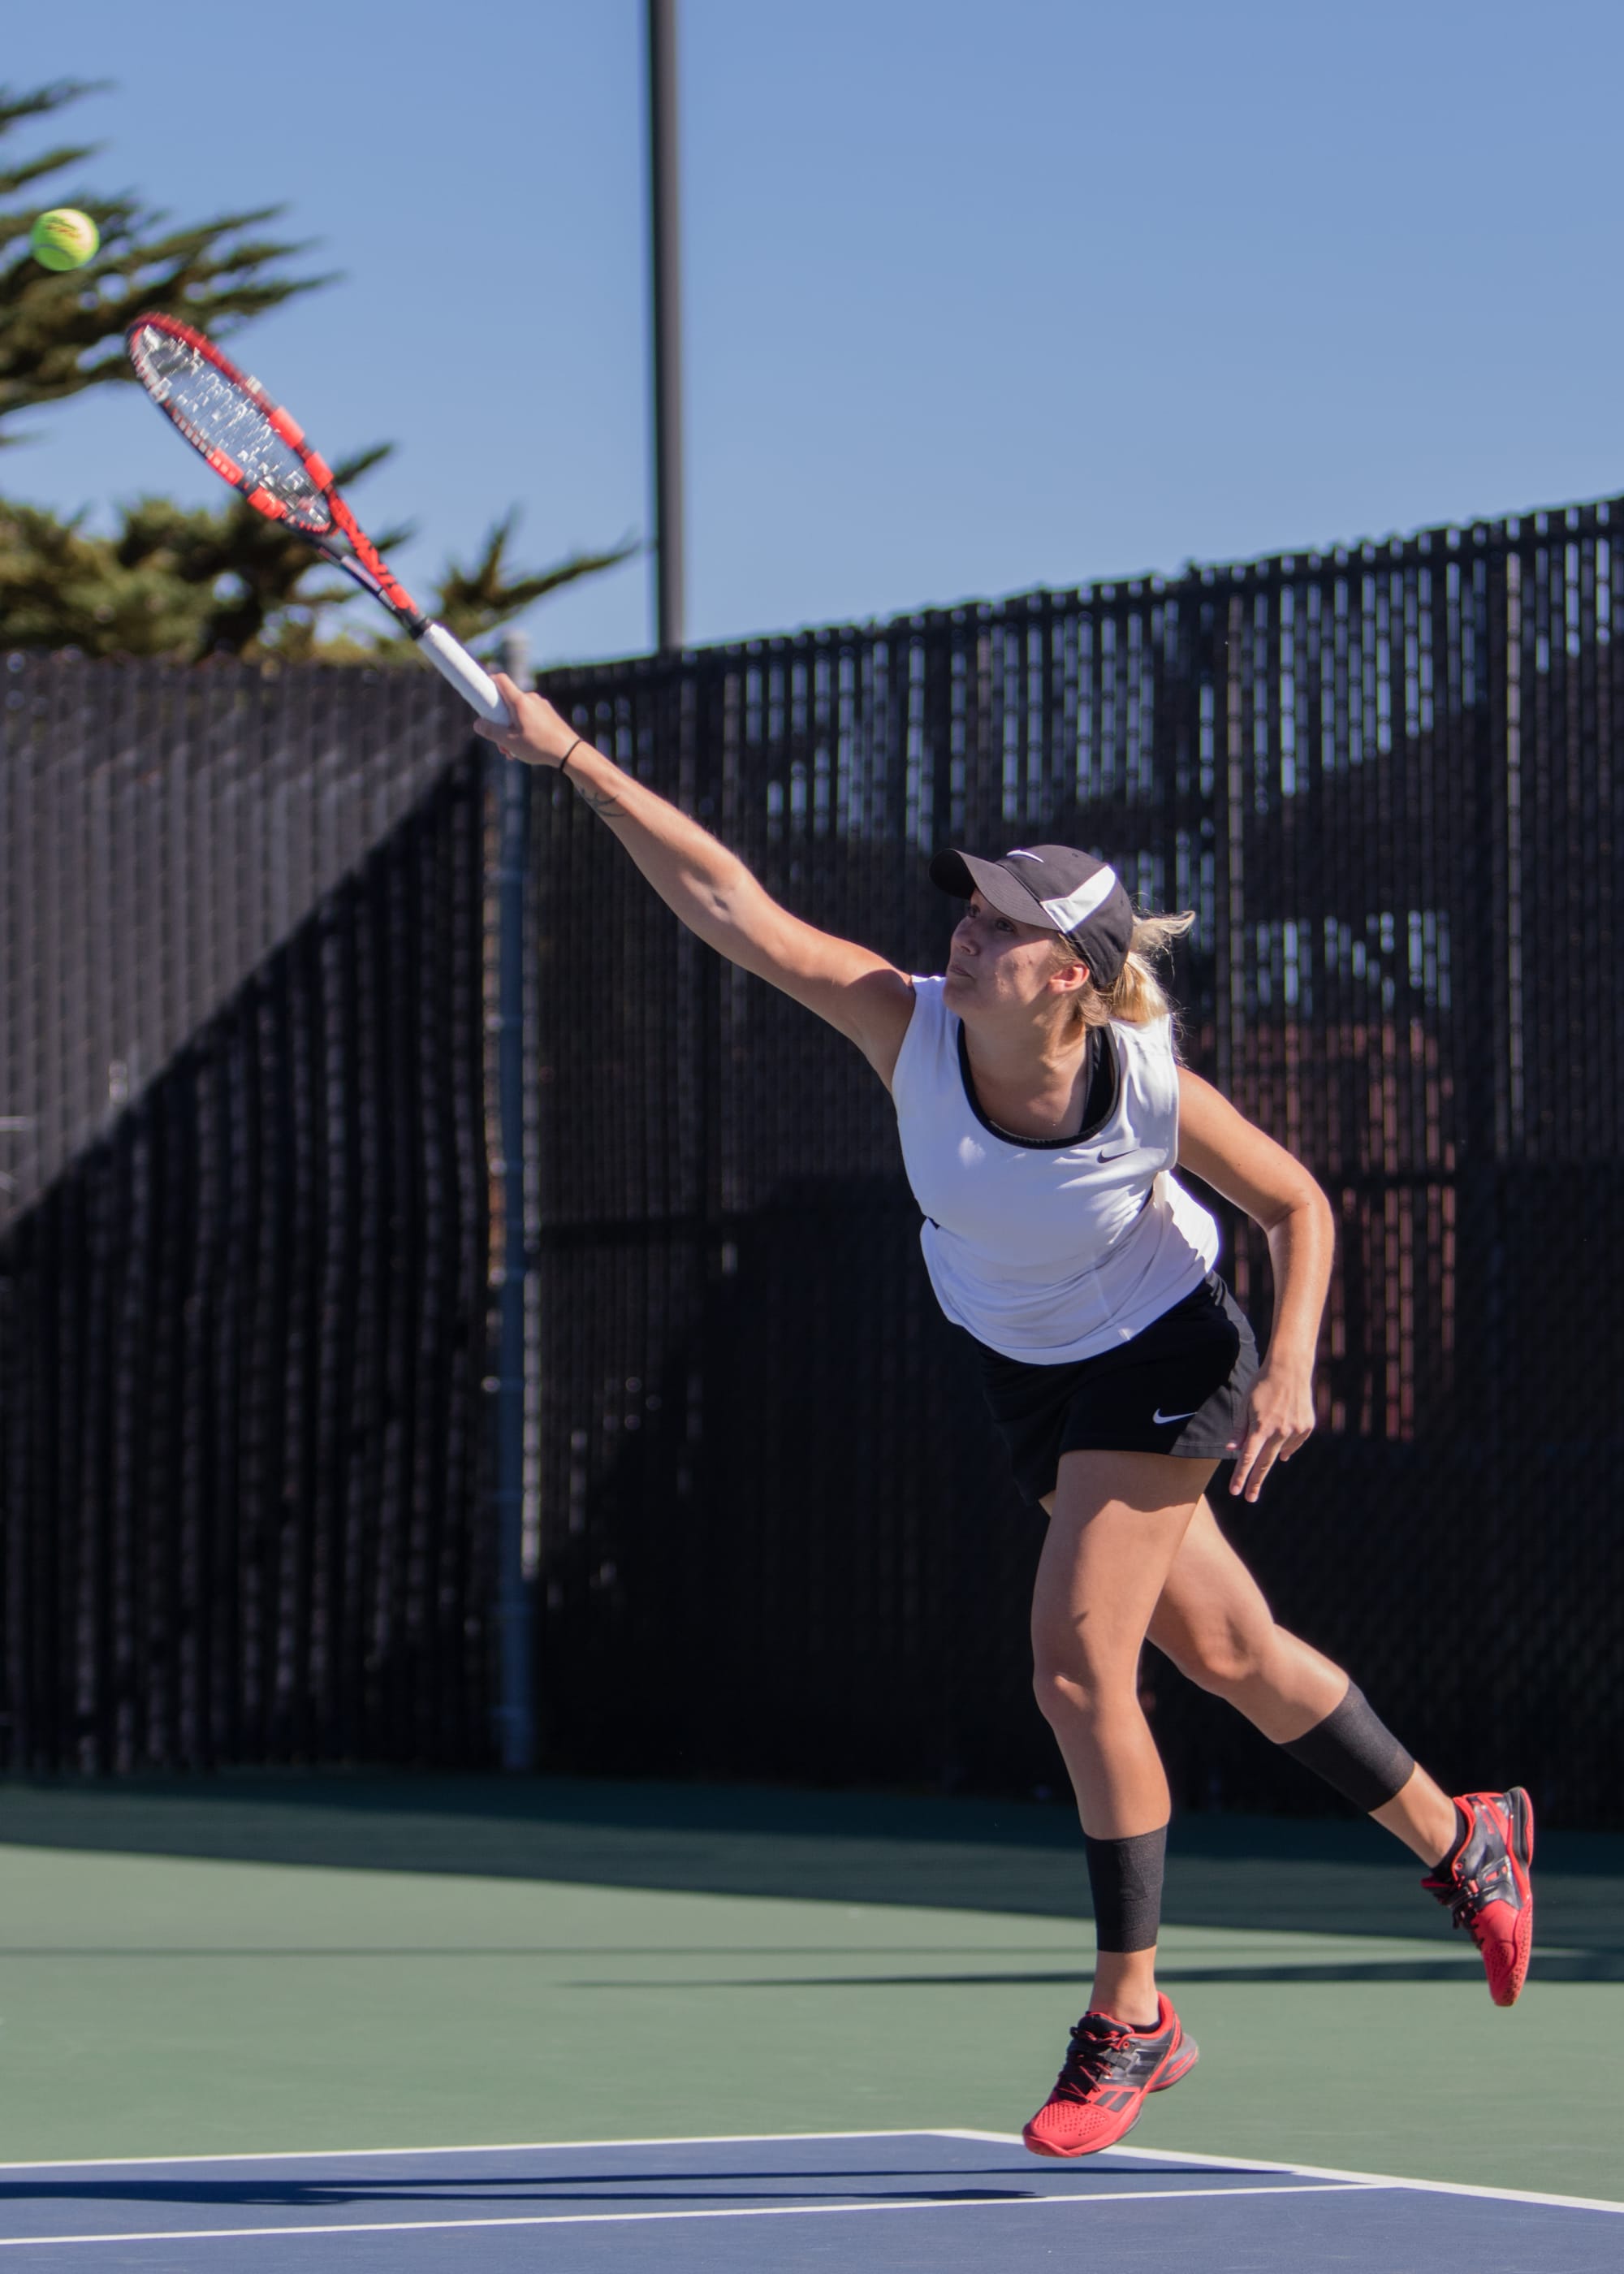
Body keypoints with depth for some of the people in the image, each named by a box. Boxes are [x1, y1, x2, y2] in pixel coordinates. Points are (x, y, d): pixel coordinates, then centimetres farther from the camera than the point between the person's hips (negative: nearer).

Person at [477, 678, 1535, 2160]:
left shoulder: (1152, 1092, -31)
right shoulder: (912, 1031, -25)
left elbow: (1299, 1205, -12)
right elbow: (733, 902, -32)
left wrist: (1290, 1369, -24)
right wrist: (578, 763, -40)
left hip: (1161, 1358, -5)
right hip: (1027, 1366, 5)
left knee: (1078, 1666, -15)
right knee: (1226, 1656, 14)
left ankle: (1129, 2017, -2)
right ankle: (1461, 1843, 36)